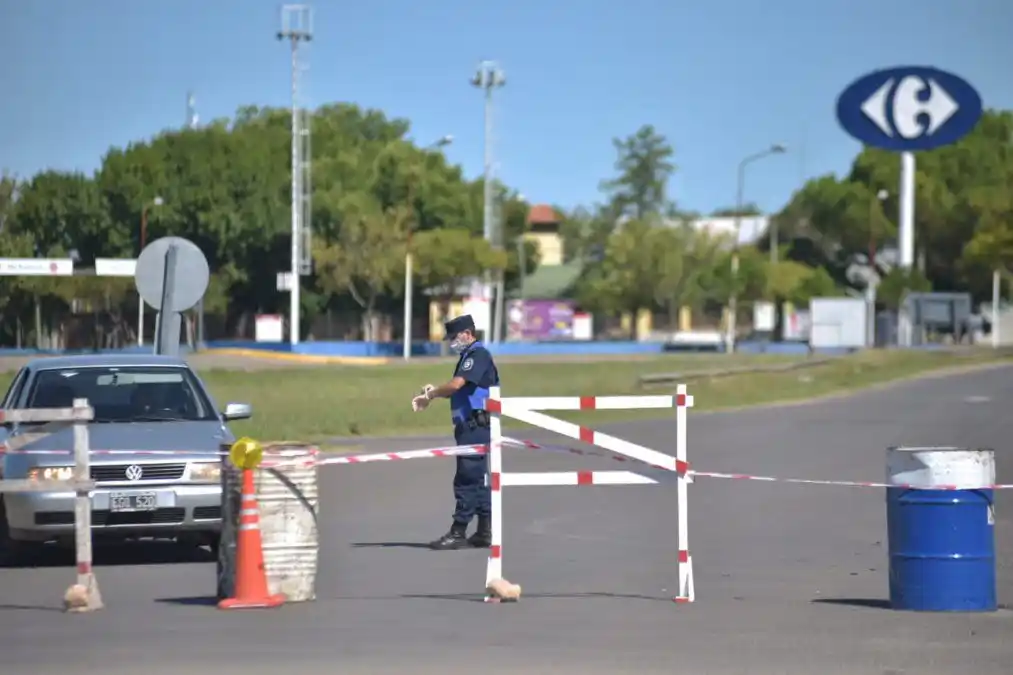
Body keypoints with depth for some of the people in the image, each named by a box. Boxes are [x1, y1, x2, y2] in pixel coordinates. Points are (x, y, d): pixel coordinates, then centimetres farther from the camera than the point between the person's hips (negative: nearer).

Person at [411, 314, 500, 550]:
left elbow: (457, 384, -22)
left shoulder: (478, 354, -11)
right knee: (478, 480, 11)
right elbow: (459, 390, 23)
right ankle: (485, 531, 14)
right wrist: (434, 392, 6)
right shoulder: (468, 356, 21)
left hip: (475, 425, -11)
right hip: (470, 426, 11)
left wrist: (430, 395, -11)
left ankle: (458, 532, -10)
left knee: (467, 479, -9)